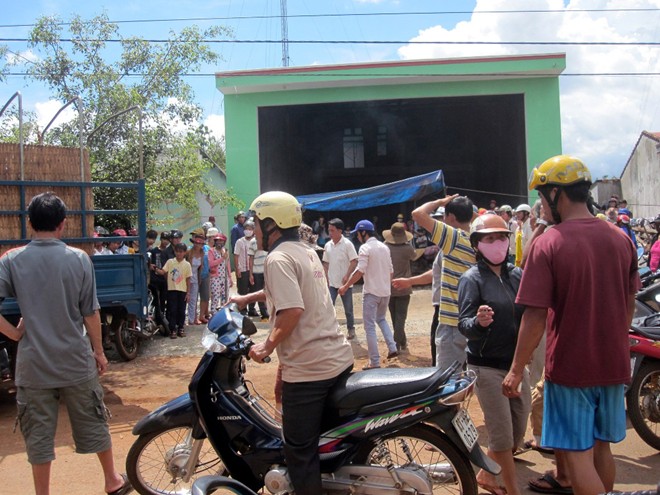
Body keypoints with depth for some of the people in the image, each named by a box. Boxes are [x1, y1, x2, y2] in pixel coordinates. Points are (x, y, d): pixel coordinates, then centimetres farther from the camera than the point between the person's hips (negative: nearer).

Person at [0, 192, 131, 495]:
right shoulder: (78, 258, -7)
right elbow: (90, 313, -3)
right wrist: (99, 351, 7)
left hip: (33, 365, 0)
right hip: (76, 361, 0)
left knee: (38, 435, 11)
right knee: (93, 424, 16)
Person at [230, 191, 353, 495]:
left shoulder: (279, 257, -14)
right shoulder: (306, 252, 15)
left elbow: (292, 310, -25)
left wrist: (266, 347, -12)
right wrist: (248, 298, 37)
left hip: (307, 368, -9)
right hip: (339, 357, 9)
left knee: (301, 452, 5)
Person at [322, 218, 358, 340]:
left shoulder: (347, 244, -11)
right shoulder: (327, 245, 4)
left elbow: (354, 261, -12)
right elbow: (326, 264, 11)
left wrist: (347, 276, -19)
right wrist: (326, 279, 3)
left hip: (345, 283, -4)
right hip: (331, 283, 4)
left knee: (348, 309, 9)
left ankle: (351, 329, 27)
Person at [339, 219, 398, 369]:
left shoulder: (365, 248, -12)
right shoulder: (384, 247, 11)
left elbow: (360, 271, -21)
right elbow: (390, 271, 14)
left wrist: (345, 286, -15)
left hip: (371, 292, -7)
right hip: (385, 291, 7)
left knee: (370, 327, 0)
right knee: (381, 319, 27)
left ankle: (374, 362, 0)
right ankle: (392, 348, 14)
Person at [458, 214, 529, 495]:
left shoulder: (518, 275, 4)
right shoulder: (472, 279, -10)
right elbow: (464, 324, -19)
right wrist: (478, 322, -41)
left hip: (516, 363, 6)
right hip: (487, 366, -6)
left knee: (518, 432, 15)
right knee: (502, 434, 0)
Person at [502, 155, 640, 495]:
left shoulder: (548, 244, -16)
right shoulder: (621, 239, 1)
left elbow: (535, 317, -18)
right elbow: (629, 305, 11)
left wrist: (516, 370, -9)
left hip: (570, 366, -6)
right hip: (614, 365, 6)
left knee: (577, 455, 3)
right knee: (601, 447, 21)